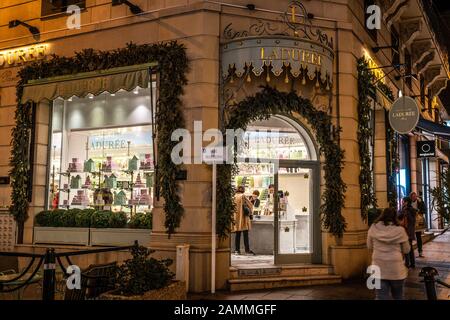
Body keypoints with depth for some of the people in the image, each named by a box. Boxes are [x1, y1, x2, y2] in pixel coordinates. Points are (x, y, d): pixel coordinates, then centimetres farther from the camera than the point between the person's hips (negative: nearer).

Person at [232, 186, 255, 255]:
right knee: (245, 234, -2)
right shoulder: (243, 196, -6)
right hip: (243, 217, -4)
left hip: (236, 218, 4)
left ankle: (237, 250, 6)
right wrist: (250, 212, 12)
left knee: (237, 235, 8)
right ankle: (247, 249, -3)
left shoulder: (234, 197, 6)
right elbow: (250, 205, -4)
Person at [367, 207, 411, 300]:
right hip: (396, 269, 0)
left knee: (381, 297, 3)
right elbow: (406, 250, 3)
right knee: (398, 296, 20)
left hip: (379, 268, 1)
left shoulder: (373, 228, -3)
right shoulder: (400, 230, -8)